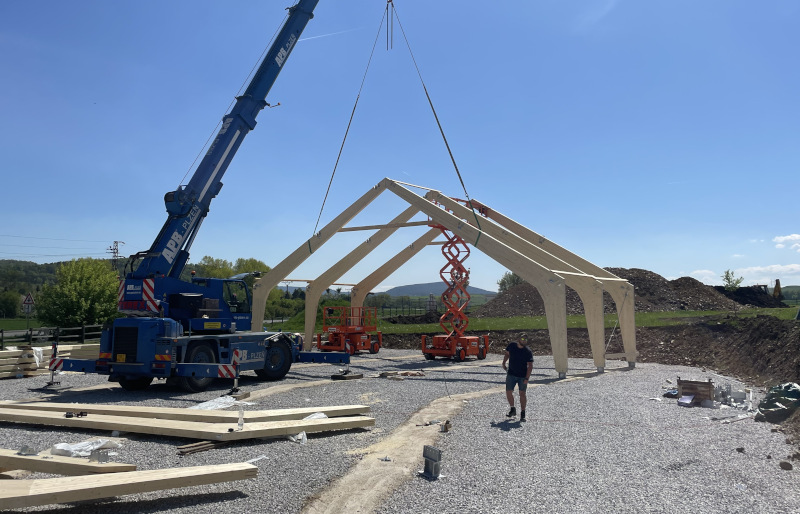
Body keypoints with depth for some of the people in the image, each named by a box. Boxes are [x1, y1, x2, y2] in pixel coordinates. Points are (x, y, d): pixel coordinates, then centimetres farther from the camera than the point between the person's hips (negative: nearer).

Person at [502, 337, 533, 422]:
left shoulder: (528, 352, -13)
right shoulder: (511, 346, -3)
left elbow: (530, 366, -14)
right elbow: (507, 354, 19)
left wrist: (527, 378, -20)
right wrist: (504, 363, 12)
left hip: (523, 376, -3)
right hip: (511, 374, 3)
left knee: (522, 393, -2)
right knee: (508, 392, 2)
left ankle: (522, 413, 9)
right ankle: (513, 409, 23)